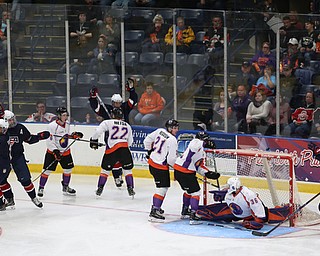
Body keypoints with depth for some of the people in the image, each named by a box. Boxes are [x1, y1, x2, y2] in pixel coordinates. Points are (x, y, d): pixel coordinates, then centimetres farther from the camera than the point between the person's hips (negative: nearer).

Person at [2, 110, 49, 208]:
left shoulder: (20, 128, -1)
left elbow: (29, 139, 11)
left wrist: (39, 136, -2)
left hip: (18, 157, 0)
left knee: (25, 179, -5)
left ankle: (33, 197, 9)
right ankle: (9, 199, 15)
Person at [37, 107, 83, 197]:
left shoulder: (67, 124, 1)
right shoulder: (52, 126, -22)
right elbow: (49, 141, -22)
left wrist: (74, 135, 2)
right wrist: (55, 151, -29)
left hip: (65, 151, 6)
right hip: (52, 151, -6)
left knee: (68, 169, 11)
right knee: (47, 170, -7)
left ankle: (65, 187, 29)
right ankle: (41, 188, 6)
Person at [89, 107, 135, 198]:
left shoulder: (107, 123, 5)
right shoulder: (127, 126, 19)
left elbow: (98, 131, -6)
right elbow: (130, 142, 22)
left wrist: (93, 140, 10)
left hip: (112, 149, -2)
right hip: (125, 150, 2)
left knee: (105, 169, 11)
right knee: (127, 169, 14)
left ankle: (100, 189, 12)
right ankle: (130, 189, 7)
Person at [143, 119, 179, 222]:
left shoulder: (160, 131, 4)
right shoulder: (172, 140, -19)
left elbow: (147, 140, 16)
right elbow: (171, 159, -20)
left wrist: (149, 151, 29)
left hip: (152, 162, 9)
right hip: (160, 166, -9)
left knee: (162, 186, 23)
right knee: (162, 188, -8)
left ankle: (156, 207, 31)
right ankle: (154, 212, -15)